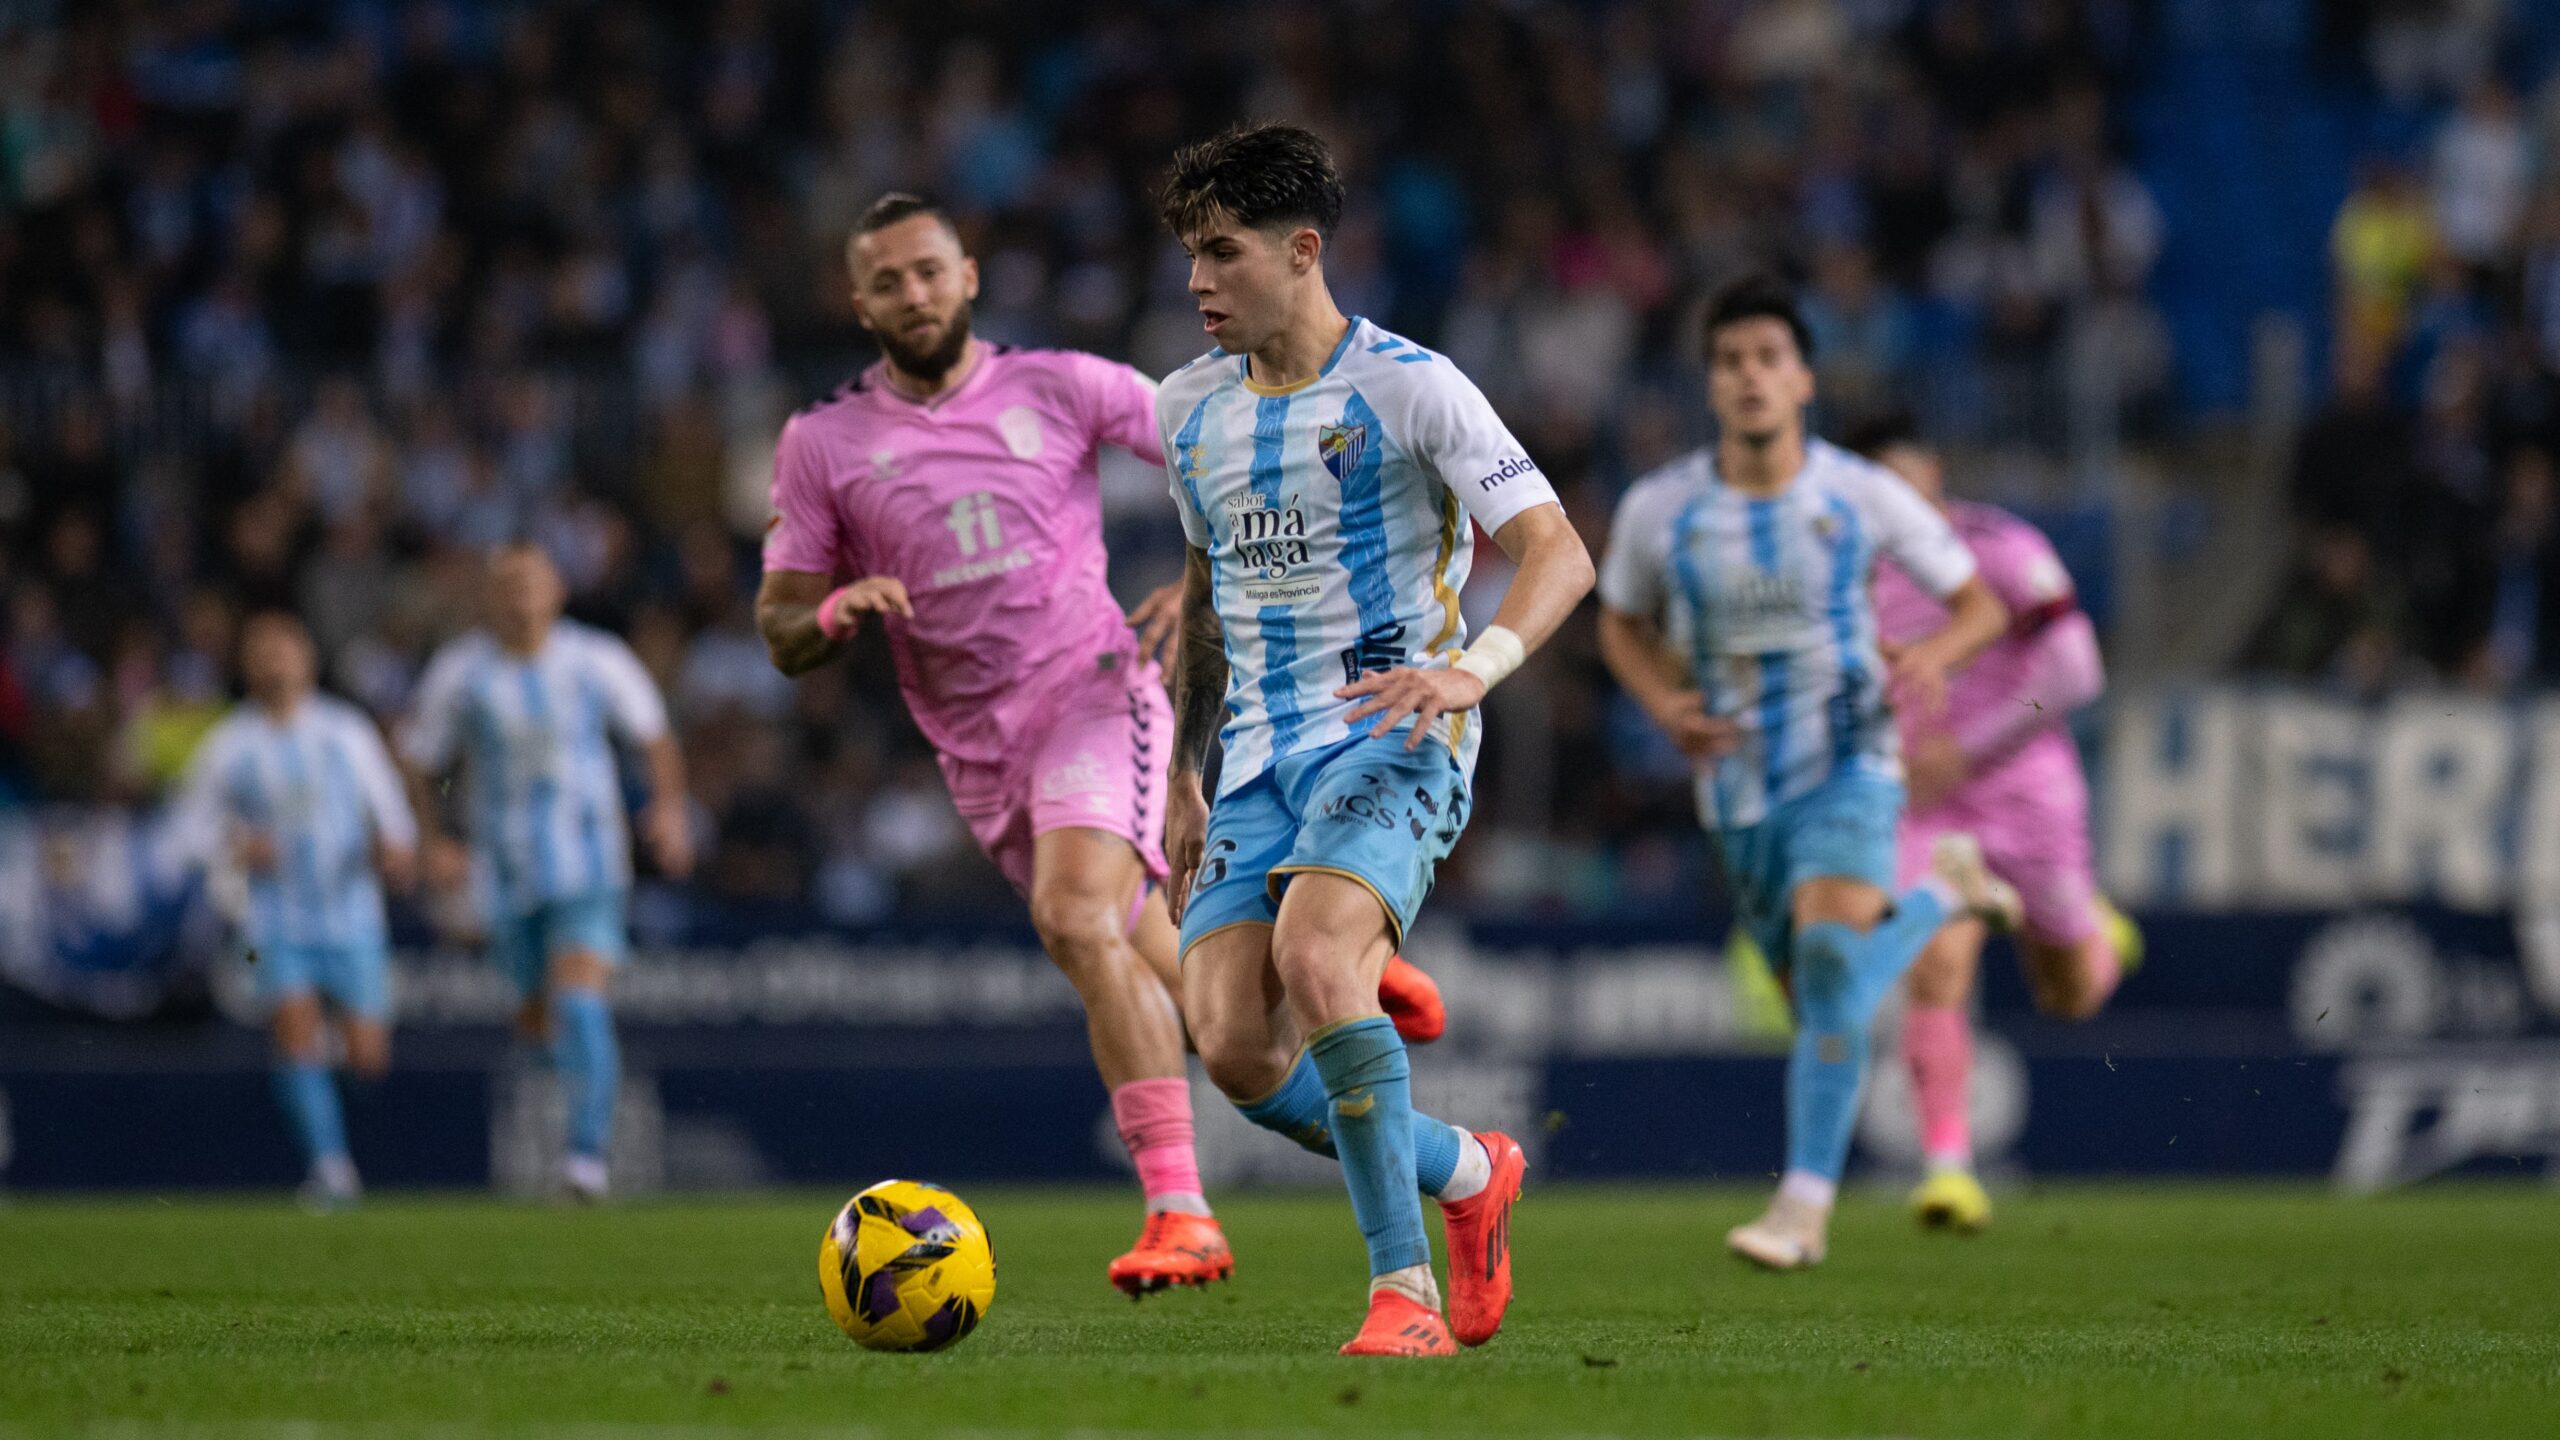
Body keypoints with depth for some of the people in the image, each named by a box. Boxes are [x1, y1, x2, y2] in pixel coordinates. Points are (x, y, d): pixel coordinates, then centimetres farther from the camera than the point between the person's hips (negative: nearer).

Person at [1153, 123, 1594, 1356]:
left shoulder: (1406, 387, -7)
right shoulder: (1190, 410, 13)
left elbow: (1557, 553, -12)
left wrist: (1472, 668, -30)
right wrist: (1181, 775, 24)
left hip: (1391, 736, -6)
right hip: (1259, 757, 6)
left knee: (1314, 956, -32)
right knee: (1232, 1047, -10)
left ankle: (1406, 1291, -24)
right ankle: (1467, 1174, 16)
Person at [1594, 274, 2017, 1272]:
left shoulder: (1865, 497, -9)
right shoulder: (1658, 509, -5)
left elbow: (1981, 605, 2)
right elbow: (1622, 626, 13)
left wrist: (1934, 655, -21)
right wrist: (1663, 704, -8)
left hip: (1847, 768, -3)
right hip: (1739, 787, 3)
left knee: (1830, 959, -26)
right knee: (1822, 1002, 12)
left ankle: (1806, 1206, -21)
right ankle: (1935, 895, 44)